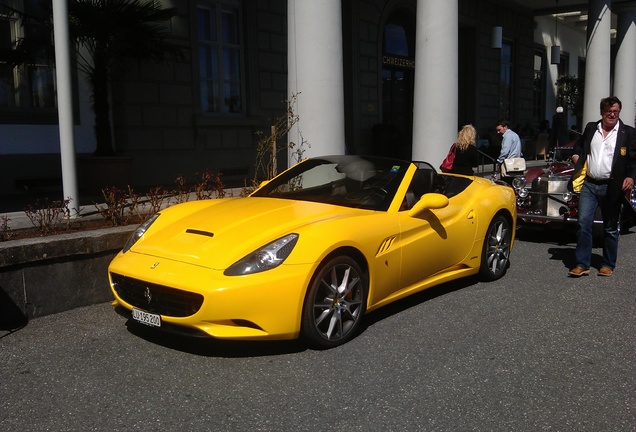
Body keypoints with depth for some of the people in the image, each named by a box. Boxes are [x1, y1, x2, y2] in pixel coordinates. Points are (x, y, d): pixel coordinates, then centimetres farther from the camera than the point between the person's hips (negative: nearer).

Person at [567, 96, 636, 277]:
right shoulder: (591, 128, 10)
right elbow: (579, 145, 27)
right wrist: (576, 156, 7)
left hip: (611, 187, -2)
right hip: (589, 184, 2)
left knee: (610, 228, 9)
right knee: (584, 223, -5)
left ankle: (608, 265, 20)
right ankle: (582, 265, 0)